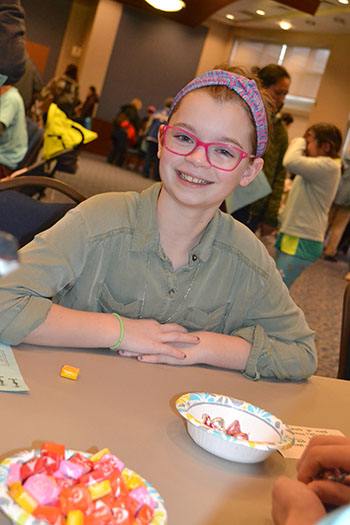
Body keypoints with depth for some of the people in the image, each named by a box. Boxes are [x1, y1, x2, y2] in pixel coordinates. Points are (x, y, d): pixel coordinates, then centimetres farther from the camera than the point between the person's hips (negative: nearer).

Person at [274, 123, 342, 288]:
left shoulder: (328, 166, -17)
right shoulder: (319, 166, 15)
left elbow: (291, 162, -30)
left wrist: (299, 142, -11)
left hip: (302, 243, -10)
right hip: (292, 236, 10)